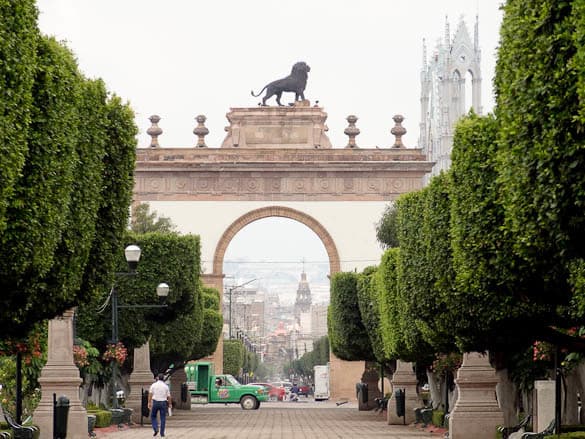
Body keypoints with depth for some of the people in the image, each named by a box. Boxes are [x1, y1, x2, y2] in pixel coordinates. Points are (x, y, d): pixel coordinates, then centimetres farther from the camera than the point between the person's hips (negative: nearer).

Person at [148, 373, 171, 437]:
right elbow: (168, 396, 2)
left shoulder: (154, 385, -1)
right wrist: (169, 404, 15)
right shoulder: (166, 386, 1)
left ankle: (156, 429, -5)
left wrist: (149, 403, -8)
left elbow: (150, 394, -9)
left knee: (153, 417, 15)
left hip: (155, 402, 0)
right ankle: (162, 433, 5)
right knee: (163, 418, 6)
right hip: (163, 403, 0)